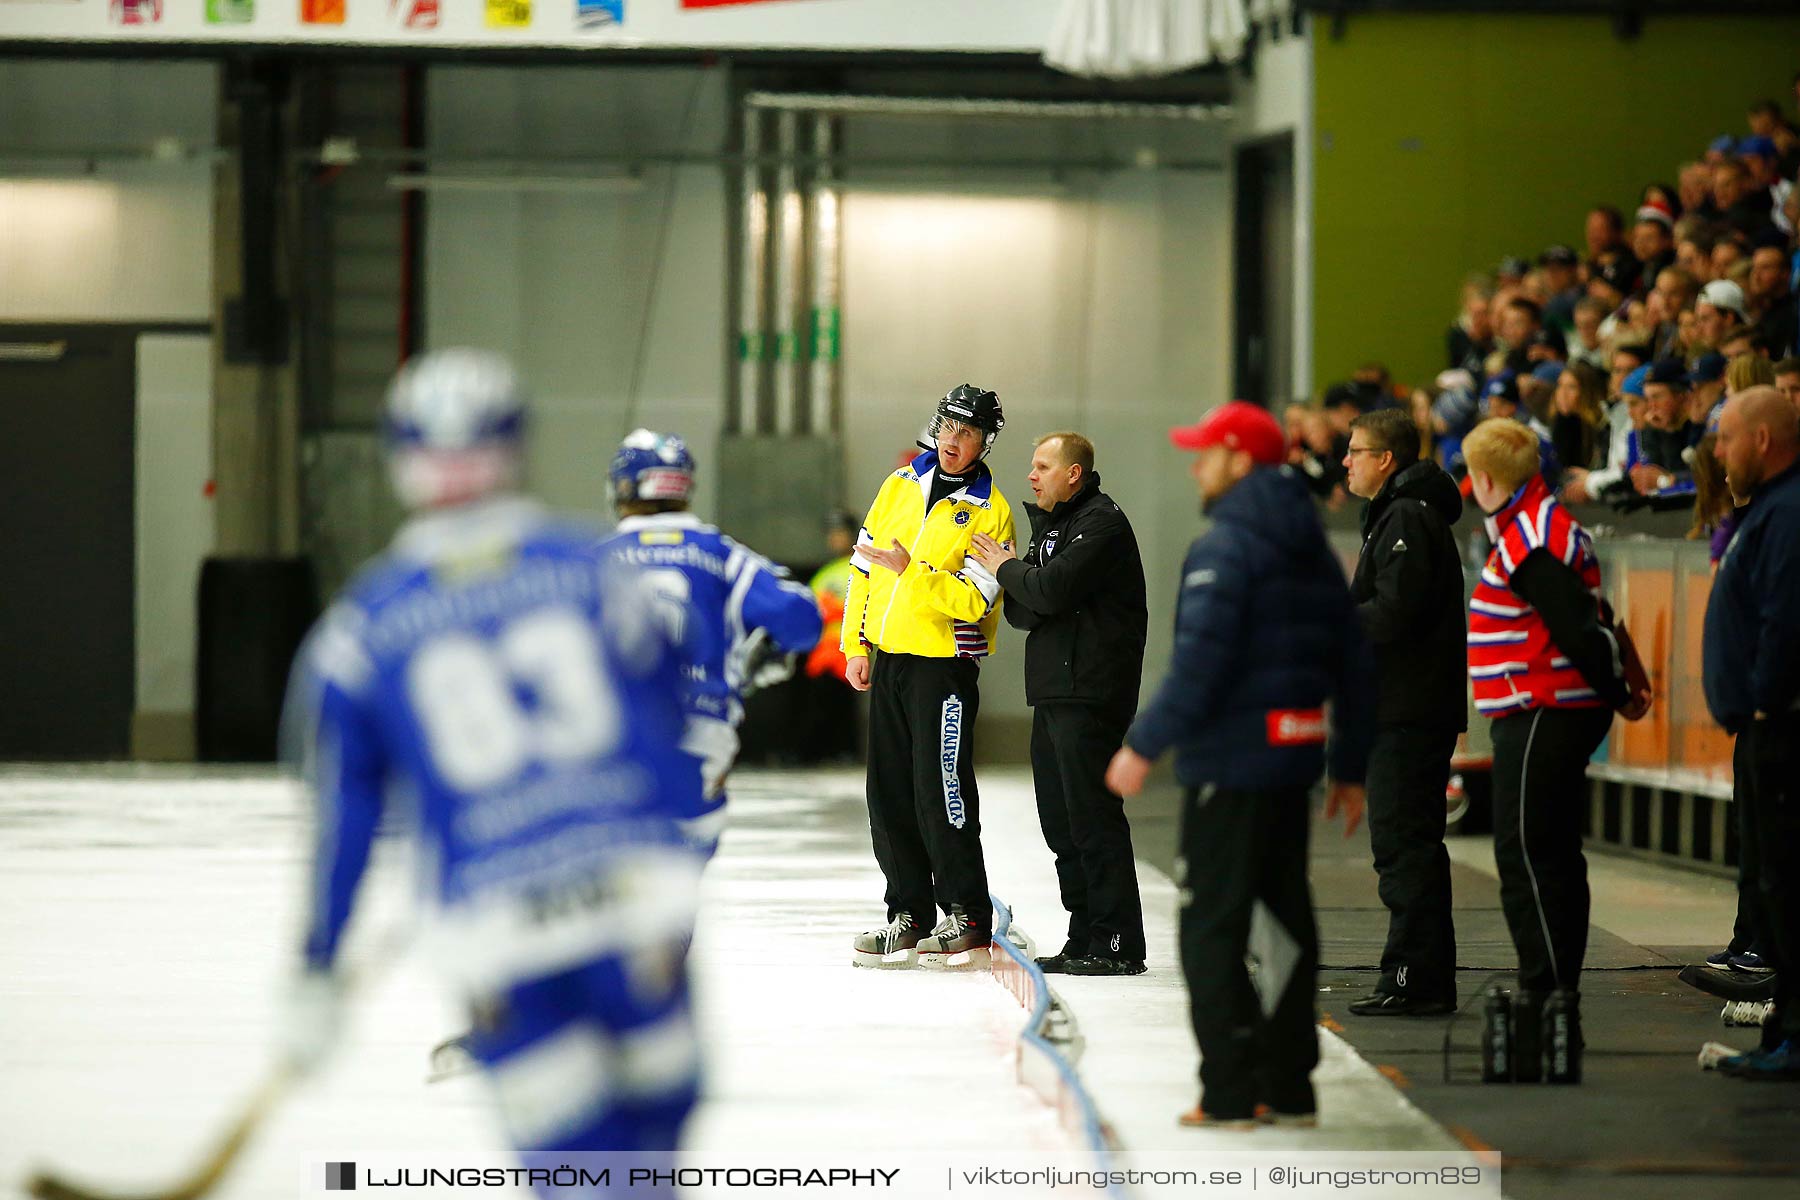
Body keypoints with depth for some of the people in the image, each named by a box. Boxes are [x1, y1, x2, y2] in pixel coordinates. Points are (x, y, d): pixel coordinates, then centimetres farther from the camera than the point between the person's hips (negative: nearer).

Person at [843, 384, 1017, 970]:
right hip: (886, 657, 6)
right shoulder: (901, 485, 10)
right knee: (889, 793, 8)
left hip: (945, 663, -6)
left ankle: (968, 920, -1)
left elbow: (973, 599, -16)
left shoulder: (990, 512, -7)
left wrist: (908, 570, -24)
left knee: (940, 790, -10)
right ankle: (909, 916, 17)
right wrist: (855, 645, 10)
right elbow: (864, 564, 14)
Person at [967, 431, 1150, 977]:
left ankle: (1118, 945, -8)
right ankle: (1085, 940, 15)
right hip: (1053, 691, 10)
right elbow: (1024, 612, 17)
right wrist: (1015, 579, -5)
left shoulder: (1101, 523, -10)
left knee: (1093, 815, -10)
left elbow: (1053, 589, -21)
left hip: (1090, 693, -10)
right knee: (1060, 820, 10)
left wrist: (1007, 568, -3)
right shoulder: (1051, 524, 21)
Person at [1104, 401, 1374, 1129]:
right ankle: (1289, 1088, 16)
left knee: (1212, 927, -3)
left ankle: (1228, 1094, -5)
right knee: (1283, 922, 13)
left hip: (1231, 766, -8)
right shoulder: (1315, 552, 14)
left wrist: (1144, 745, -17)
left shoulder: (1225, 549, -12)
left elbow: (1201, 664, -21)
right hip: (1292, 766, 8)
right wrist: (1351, 767, 20)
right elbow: (1356, 665, 15)